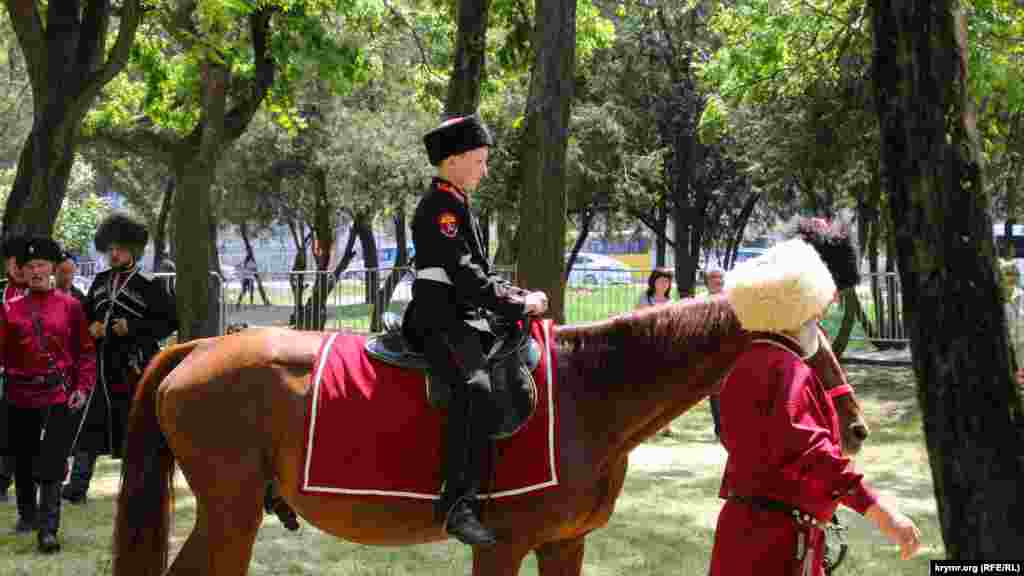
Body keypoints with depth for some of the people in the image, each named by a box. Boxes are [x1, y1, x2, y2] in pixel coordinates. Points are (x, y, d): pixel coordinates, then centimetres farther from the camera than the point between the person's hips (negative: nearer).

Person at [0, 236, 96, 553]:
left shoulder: (70, 306, 2)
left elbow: (86, 351, 4)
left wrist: (82, 387, -6)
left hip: (60, 396, -2)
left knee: (52, 465, -10)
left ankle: (48, 530, -11)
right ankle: (28, 514, 38)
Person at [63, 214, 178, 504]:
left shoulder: (149, 285, -4)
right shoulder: (101, 281, 13)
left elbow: (170, 322, -6)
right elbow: (86, 313, 23)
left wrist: (133, 327, -16)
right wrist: (91, 327, -1)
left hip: (134, 367, -5)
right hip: (101, 363, 5)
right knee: (87, 422, 1)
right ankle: (78, 485, 5)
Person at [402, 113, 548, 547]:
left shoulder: (456, 203, 21)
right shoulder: (440, 206, -11)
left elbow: (480, 271, 23)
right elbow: (466, 277, -18)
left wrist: (521, 296, 8)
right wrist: (520, 305, -14)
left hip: (462, 316, 11)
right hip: (441, 319, -11)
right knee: (475, 386, -33)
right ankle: (457, 504, -37)